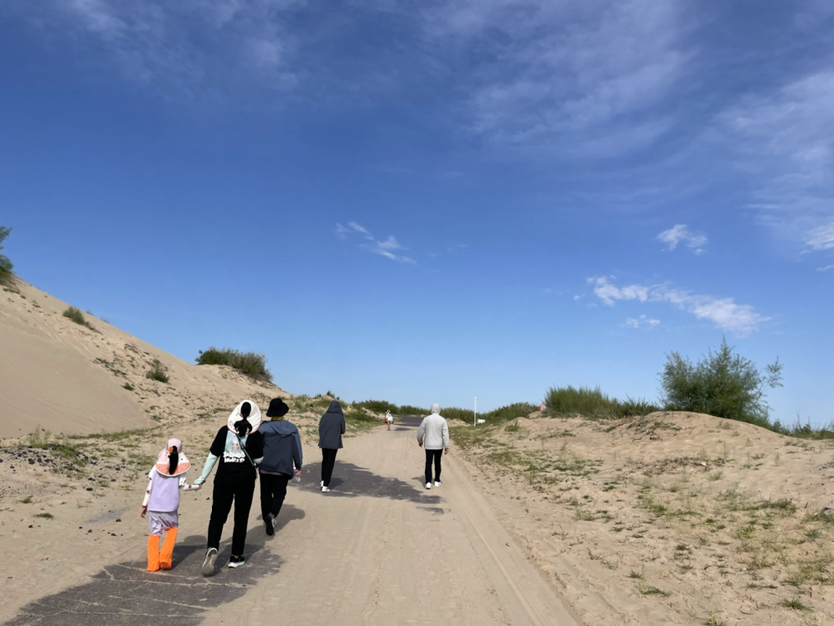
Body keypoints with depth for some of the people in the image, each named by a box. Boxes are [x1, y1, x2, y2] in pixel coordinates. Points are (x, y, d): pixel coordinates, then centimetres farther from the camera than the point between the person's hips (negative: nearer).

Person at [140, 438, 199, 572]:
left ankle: (153, 564, 11)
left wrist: (144, 504, 12)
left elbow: (149, 486, 3)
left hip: (154, 505, 2)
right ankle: (165, 557, 8)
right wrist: (196, 486, 16)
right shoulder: (181, 467, -3)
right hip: (171, 506, -2)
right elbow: (184, 486, -3)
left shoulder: (156, 467, 2)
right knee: (173, 528, 19)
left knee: (155, 533, 12)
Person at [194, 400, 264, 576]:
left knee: (217, 515, 9)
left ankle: (212, 548, -14)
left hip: (224, 478, 1)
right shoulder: (255, 435, -7)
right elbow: (258, 460, 0)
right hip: (245, 479, -1)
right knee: (241, 517, 12)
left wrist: (202, 478, 7)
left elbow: (213, 456, -1)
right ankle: (236, 557, 17)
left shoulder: (224, 431, -3)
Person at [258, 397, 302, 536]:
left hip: (265, 467, 0)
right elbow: (297, 450, 1)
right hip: (283, 468, 0)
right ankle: (272, 515, -14)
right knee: (279, 493, 10)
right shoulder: (292, 429, -2)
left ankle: (267, 519, 20)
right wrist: (298, 468, 9)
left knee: (266, 493, 16)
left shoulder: (264, 427, -7)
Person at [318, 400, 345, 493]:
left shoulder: (325, 416, 0)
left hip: (324, 441, 3)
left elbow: (320, 429, 0)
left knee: (324, 460, 24)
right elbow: (342, 431, 0)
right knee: (330, 463, 2)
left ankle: (323, 481, 20)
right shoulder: (340, 417, -5)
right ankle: (325, 486, -1)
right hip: (334, 442, -3)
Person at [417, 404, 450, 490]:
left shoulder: (426, 419, -7)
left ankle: (428, 482, -11)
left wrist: (420, 441, 17)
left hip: (429, 446, 0)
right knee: (437, 462, 18)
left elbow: (420, 432, -1)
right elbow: (445, 434, -13)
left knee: (428, 464, 2)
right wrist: (447, 447, -10)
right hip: (439, 446, 0)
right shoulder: (443, 420, -9)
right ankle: (437, 481, 26)